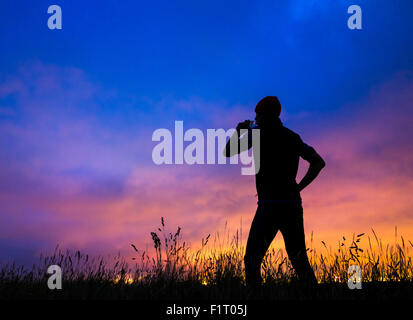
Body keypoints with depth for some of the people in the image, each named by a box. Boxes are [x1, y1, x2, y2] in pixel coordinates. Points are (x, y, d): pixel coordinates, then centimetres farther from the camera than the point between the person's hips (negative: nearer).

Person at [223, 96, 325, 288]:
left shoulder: (258, 132, -1)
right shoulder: (293, 137, 15)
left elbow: (228, 152, 4)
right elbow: (319, 162, 14)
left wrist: (238, 130, 21)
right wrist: (298, 187, 12)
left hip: (270, 205, -5)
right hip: (293, 205, 5)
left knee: (252, 259, 3)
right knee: (299, 260, 12)